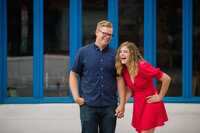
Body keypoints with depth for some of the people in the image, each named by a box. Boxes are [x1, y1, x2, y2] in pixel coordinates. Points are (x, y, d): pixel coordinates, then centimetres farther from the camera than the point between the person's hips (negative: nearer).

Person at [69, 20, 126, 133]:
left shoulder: (115, 54, 7)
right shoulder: (83, 52, 4)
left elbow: (120, 79, 7)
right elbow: (74, 75, 6)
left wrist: (122, 104, 2)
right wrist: (76, 97, -4)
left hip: (109, 106, 2)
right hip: (88, 105, -1)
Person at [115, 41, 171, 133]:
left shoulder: (143, 67, -22)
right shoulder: (124, 70, 0)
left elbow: (167, 79, -20)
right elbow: (129, 91, 9)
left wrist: (160, 97, -11)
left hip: (150, 104, -7)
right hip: (138, 105, 7)